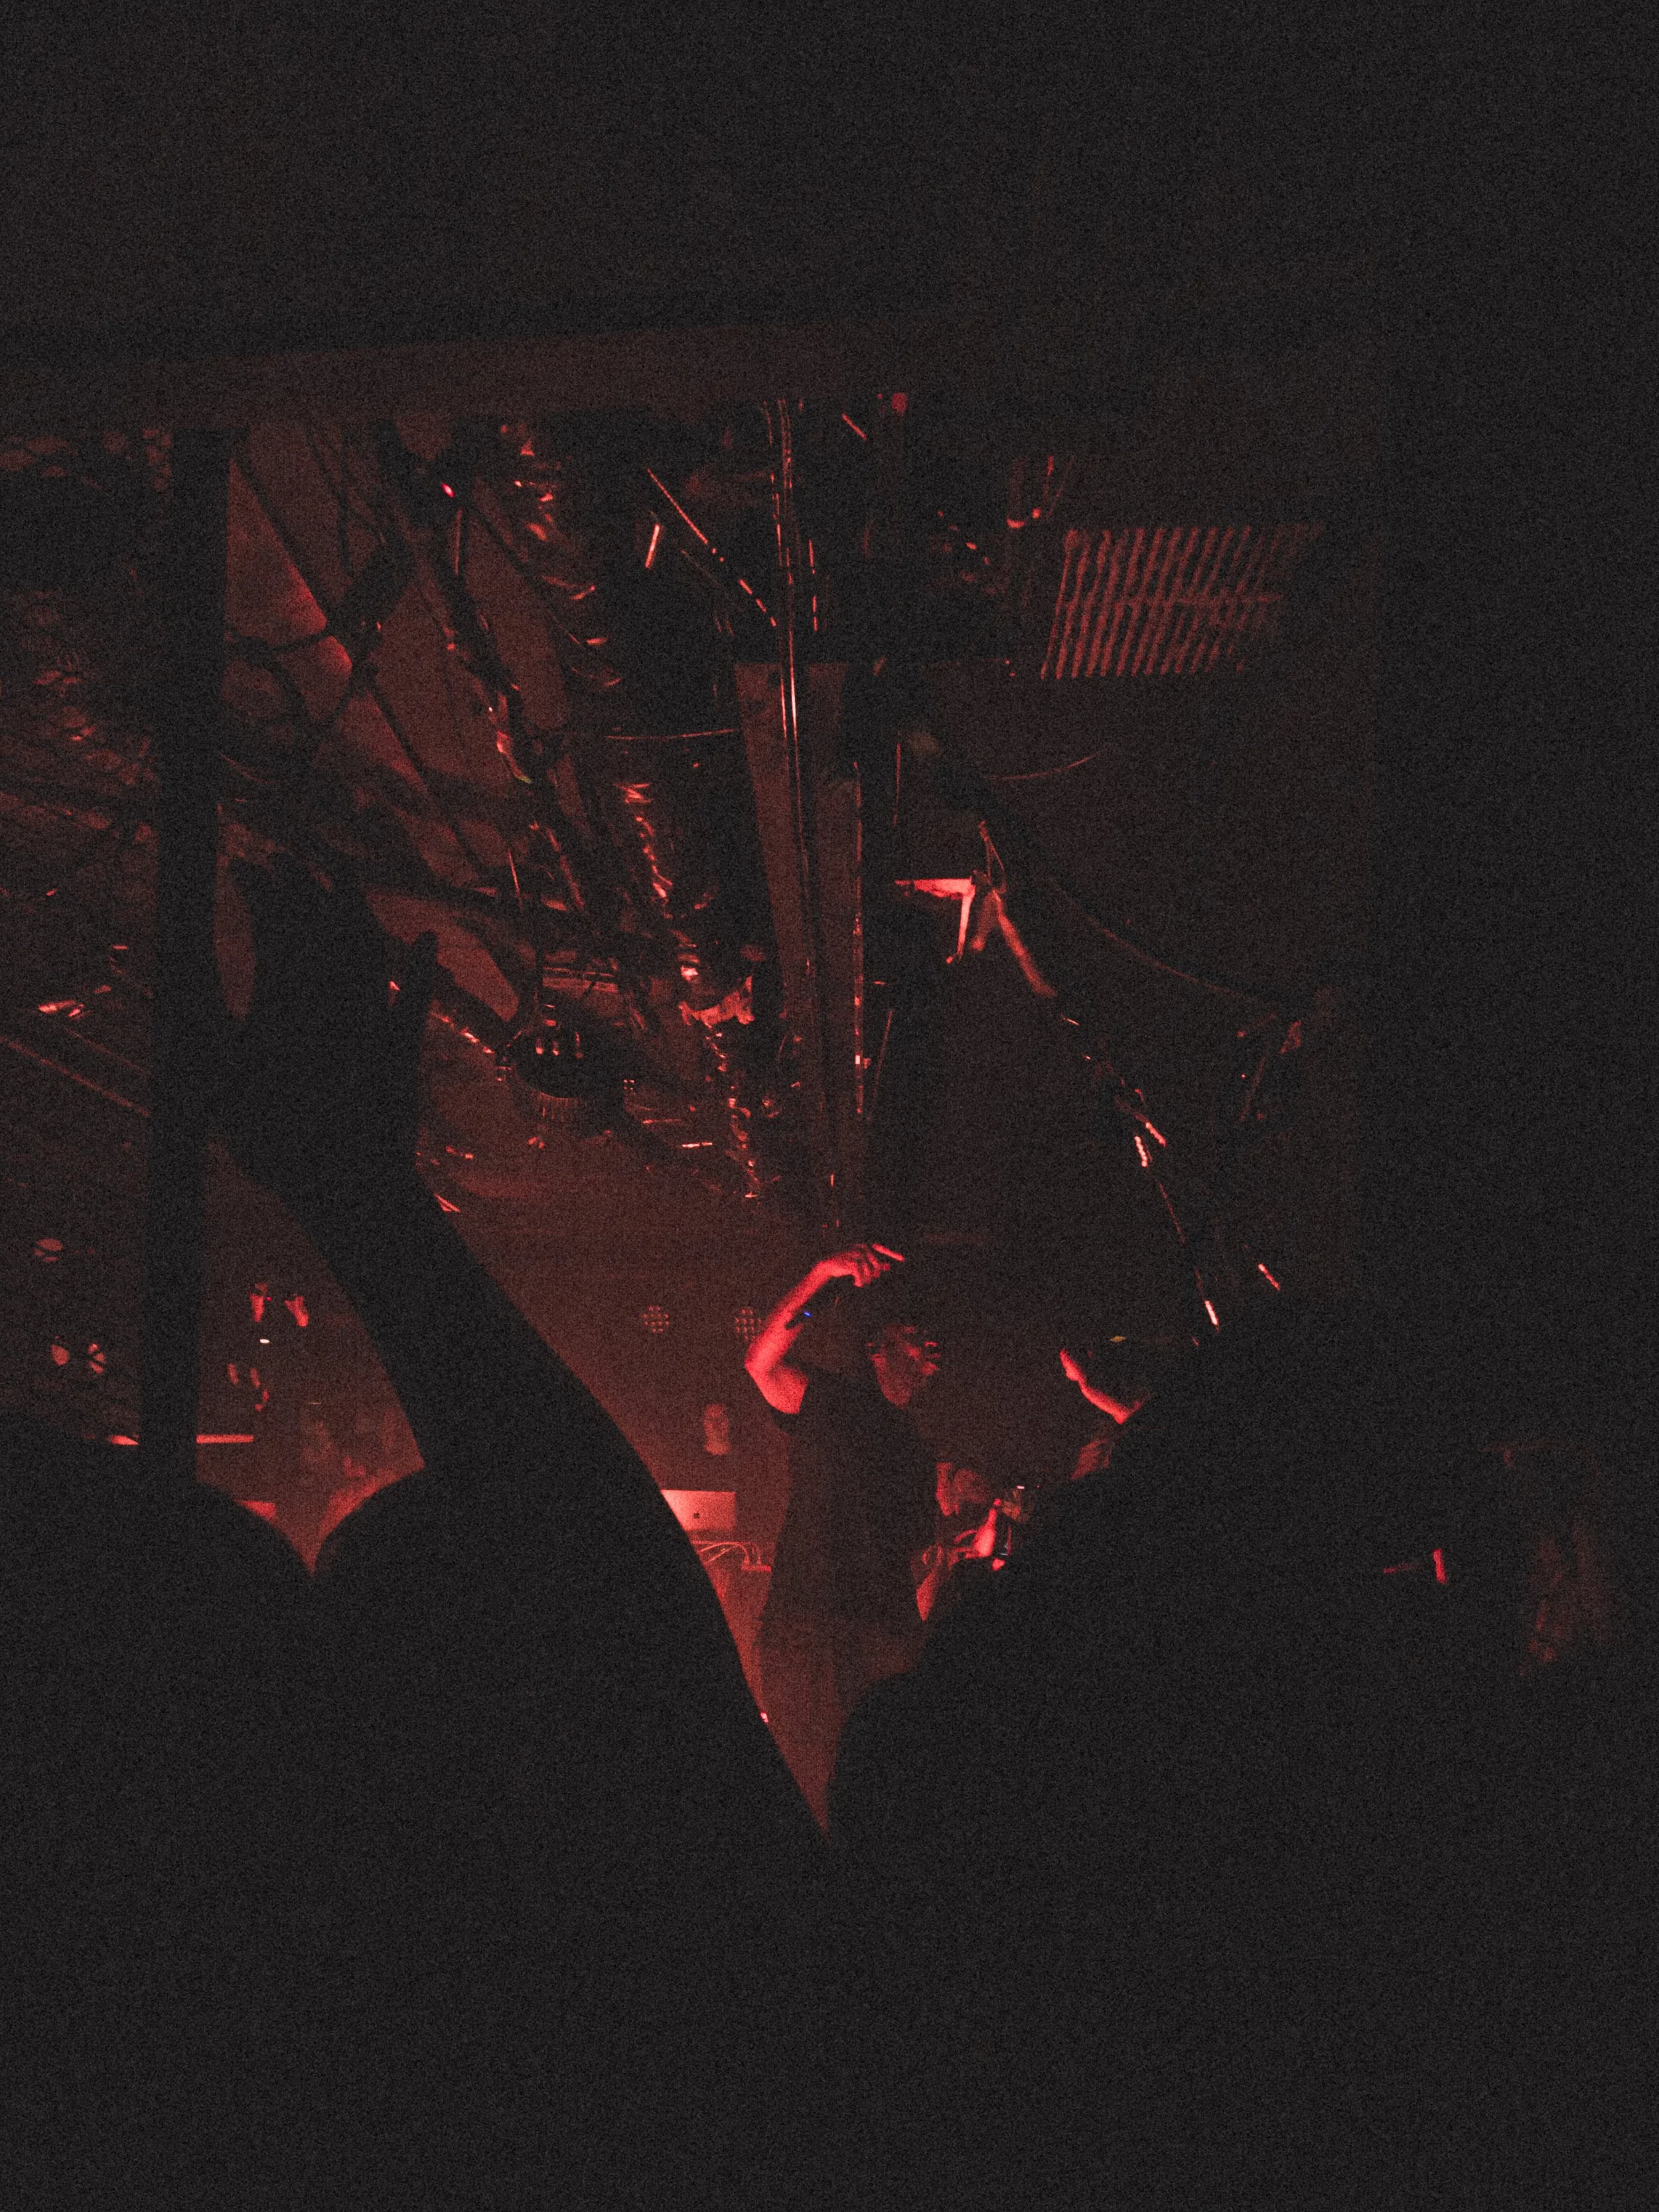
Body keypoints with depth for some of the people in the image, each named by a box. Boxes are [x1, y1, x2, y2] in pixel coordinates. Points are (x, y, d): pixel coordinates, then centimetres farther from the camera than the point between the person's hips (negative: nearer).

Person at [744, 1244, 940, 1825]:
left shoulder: (913, 1451, 27)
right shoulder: (832, 1404, 7)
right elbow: (761, 1363, -14)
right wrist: (821, 1276, -22)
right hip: (811, 1628, -6)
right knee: (818, 1792, -10)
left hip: (890, 1639, 6)